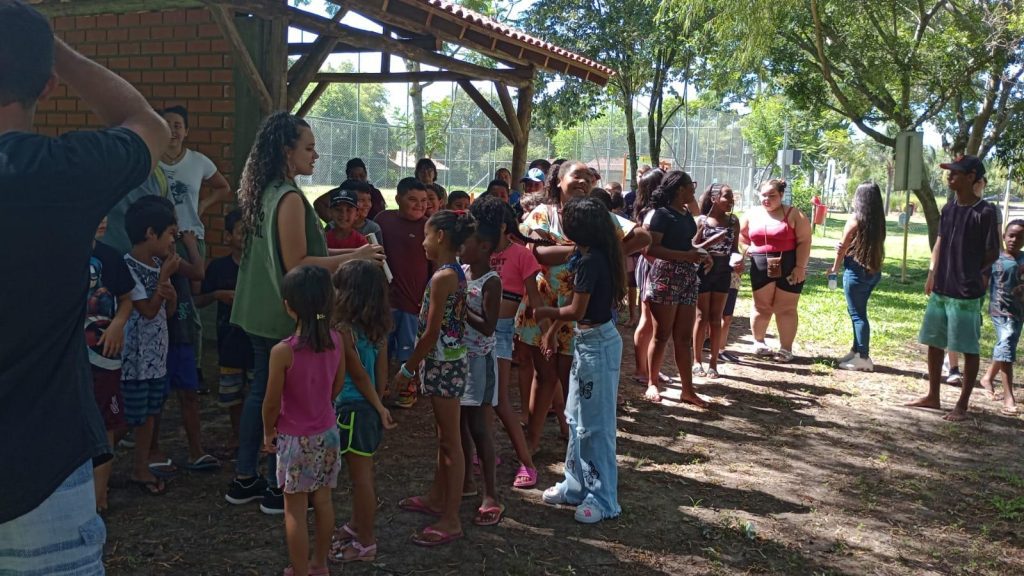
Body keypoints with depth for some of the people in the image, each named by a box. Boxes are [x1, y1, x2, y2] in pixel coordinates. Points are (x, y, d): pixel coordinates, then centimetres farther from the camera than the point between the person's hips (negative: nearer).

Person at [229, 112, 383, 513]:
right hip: (286, 317, -9)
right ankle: (277, 489, 12)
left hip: (263, 313, 9)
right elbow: (296, 265, -21)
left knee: (261, 391, 16)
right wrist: (353, 258, -15)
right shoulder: (289, 198, -19)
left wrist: (342, 256, 17)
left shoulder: (265, 193, 9)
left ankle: (245, 480, 25)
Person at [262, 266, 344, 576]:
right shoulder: (336, 340, -10)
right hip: (327, 433, 5)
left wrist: (268, 432, 4)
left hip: (296, 440, -5)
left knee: (295, 510, 9)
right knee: (323, 501, 19)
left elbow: (272, 403, -15)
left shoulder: (282, 351, -25)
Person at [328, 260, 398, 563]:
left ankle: (365, 544, 14)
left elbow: (360, 375, -15)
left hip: (354, 408, -8)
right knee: (362, 473, 22)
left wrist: (379, 407, -6)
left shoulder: (344, 330, -20)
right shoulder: (379, 328, 1)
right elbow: (381, 371, 5)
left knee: (361, 477, 3)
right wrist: (379, 404, 12)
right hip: (371, 407, 8)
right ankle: (357, 526, 38)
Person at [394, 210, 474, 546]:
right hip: (446, 363, 10)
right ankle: (437, 498, 35)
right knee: (444, 436, 20)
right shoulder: (456, 273, 9)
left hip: (443, 364, -10)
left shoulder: (442, 277, -19)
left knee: (450, 442, -4)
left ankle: (451, 521, 3)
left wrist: (408, 369, -12)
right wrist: (418, 363, 17)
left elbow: (431, 332, -20)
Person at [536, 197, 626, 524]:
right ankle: (577, 484, 29)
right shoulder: (599, 255, 8)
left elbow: (576, 311, -19)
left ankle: (603, 498, 8)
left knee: (595, 423, -2)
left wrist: (545, 313, -4)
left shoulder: (590, 261, -21)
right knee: (577, 417, 18)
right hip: (589, 341, 10)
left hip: (596, 344, -10)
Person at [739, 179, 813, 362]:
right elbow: (741, 234, 21)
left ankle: (786, 349, 7)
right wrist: (748, 250, 6)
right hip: (761, 268, 3)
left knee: (786, 309, 1)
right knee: (762, 307, 10)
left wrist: (800, 267, -15)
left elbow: (804, 242, -8)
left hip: (789, 268, -3)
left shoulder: (794, 215, -3)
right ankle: (758, 342, 26)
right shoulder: (752, 214, 9)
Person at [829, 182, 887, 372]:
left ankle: (863, 357, -1)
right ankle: (857, 351, 24)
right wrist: (844, 249, 5)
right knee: (858, 312, 18)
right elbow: (873, 246, 5)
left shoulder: (856, 219, -12)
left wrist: (835, 267, 10)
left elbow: (843, 247, -4)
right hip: (873, 271, 7)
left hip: (856, 271, -7)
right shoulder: (878, 221, 5)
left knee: (857, 314, -2)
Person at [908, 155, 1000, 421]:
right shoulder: (948, 208, 7)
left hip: (967, 294, -7)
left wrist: (974, 277, -5)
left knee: (969, 349, 3)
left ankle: (962, 405, 12)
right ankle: (932, 396, 28)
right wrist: (932, 274, 11)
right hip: (940, 290, 7)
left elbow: (992, 253, -7)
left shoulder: (985, 212, -13)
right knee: (934, 343, 15)